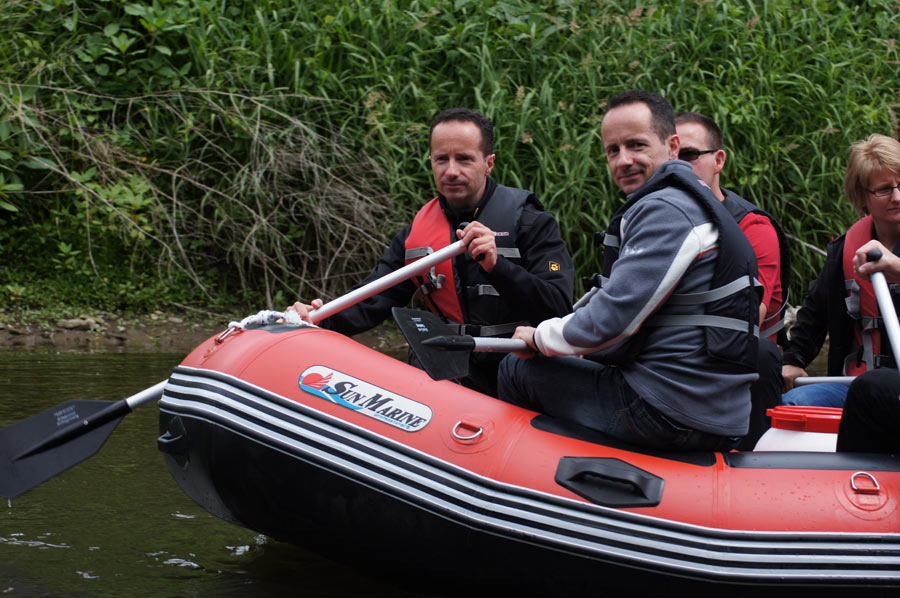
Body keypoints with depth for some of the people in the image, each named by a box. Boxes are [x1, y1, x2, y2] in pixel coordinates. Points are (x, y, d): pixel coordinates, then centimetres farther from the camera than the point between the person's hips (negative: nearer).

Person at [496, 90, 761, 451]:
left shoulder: (664, 210, -14)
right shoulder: (690, 200, 19)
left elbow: (614, 319, -20)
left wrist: (539, 337, -2)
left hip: (670, 416, -10)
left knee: (517, 371, 2)